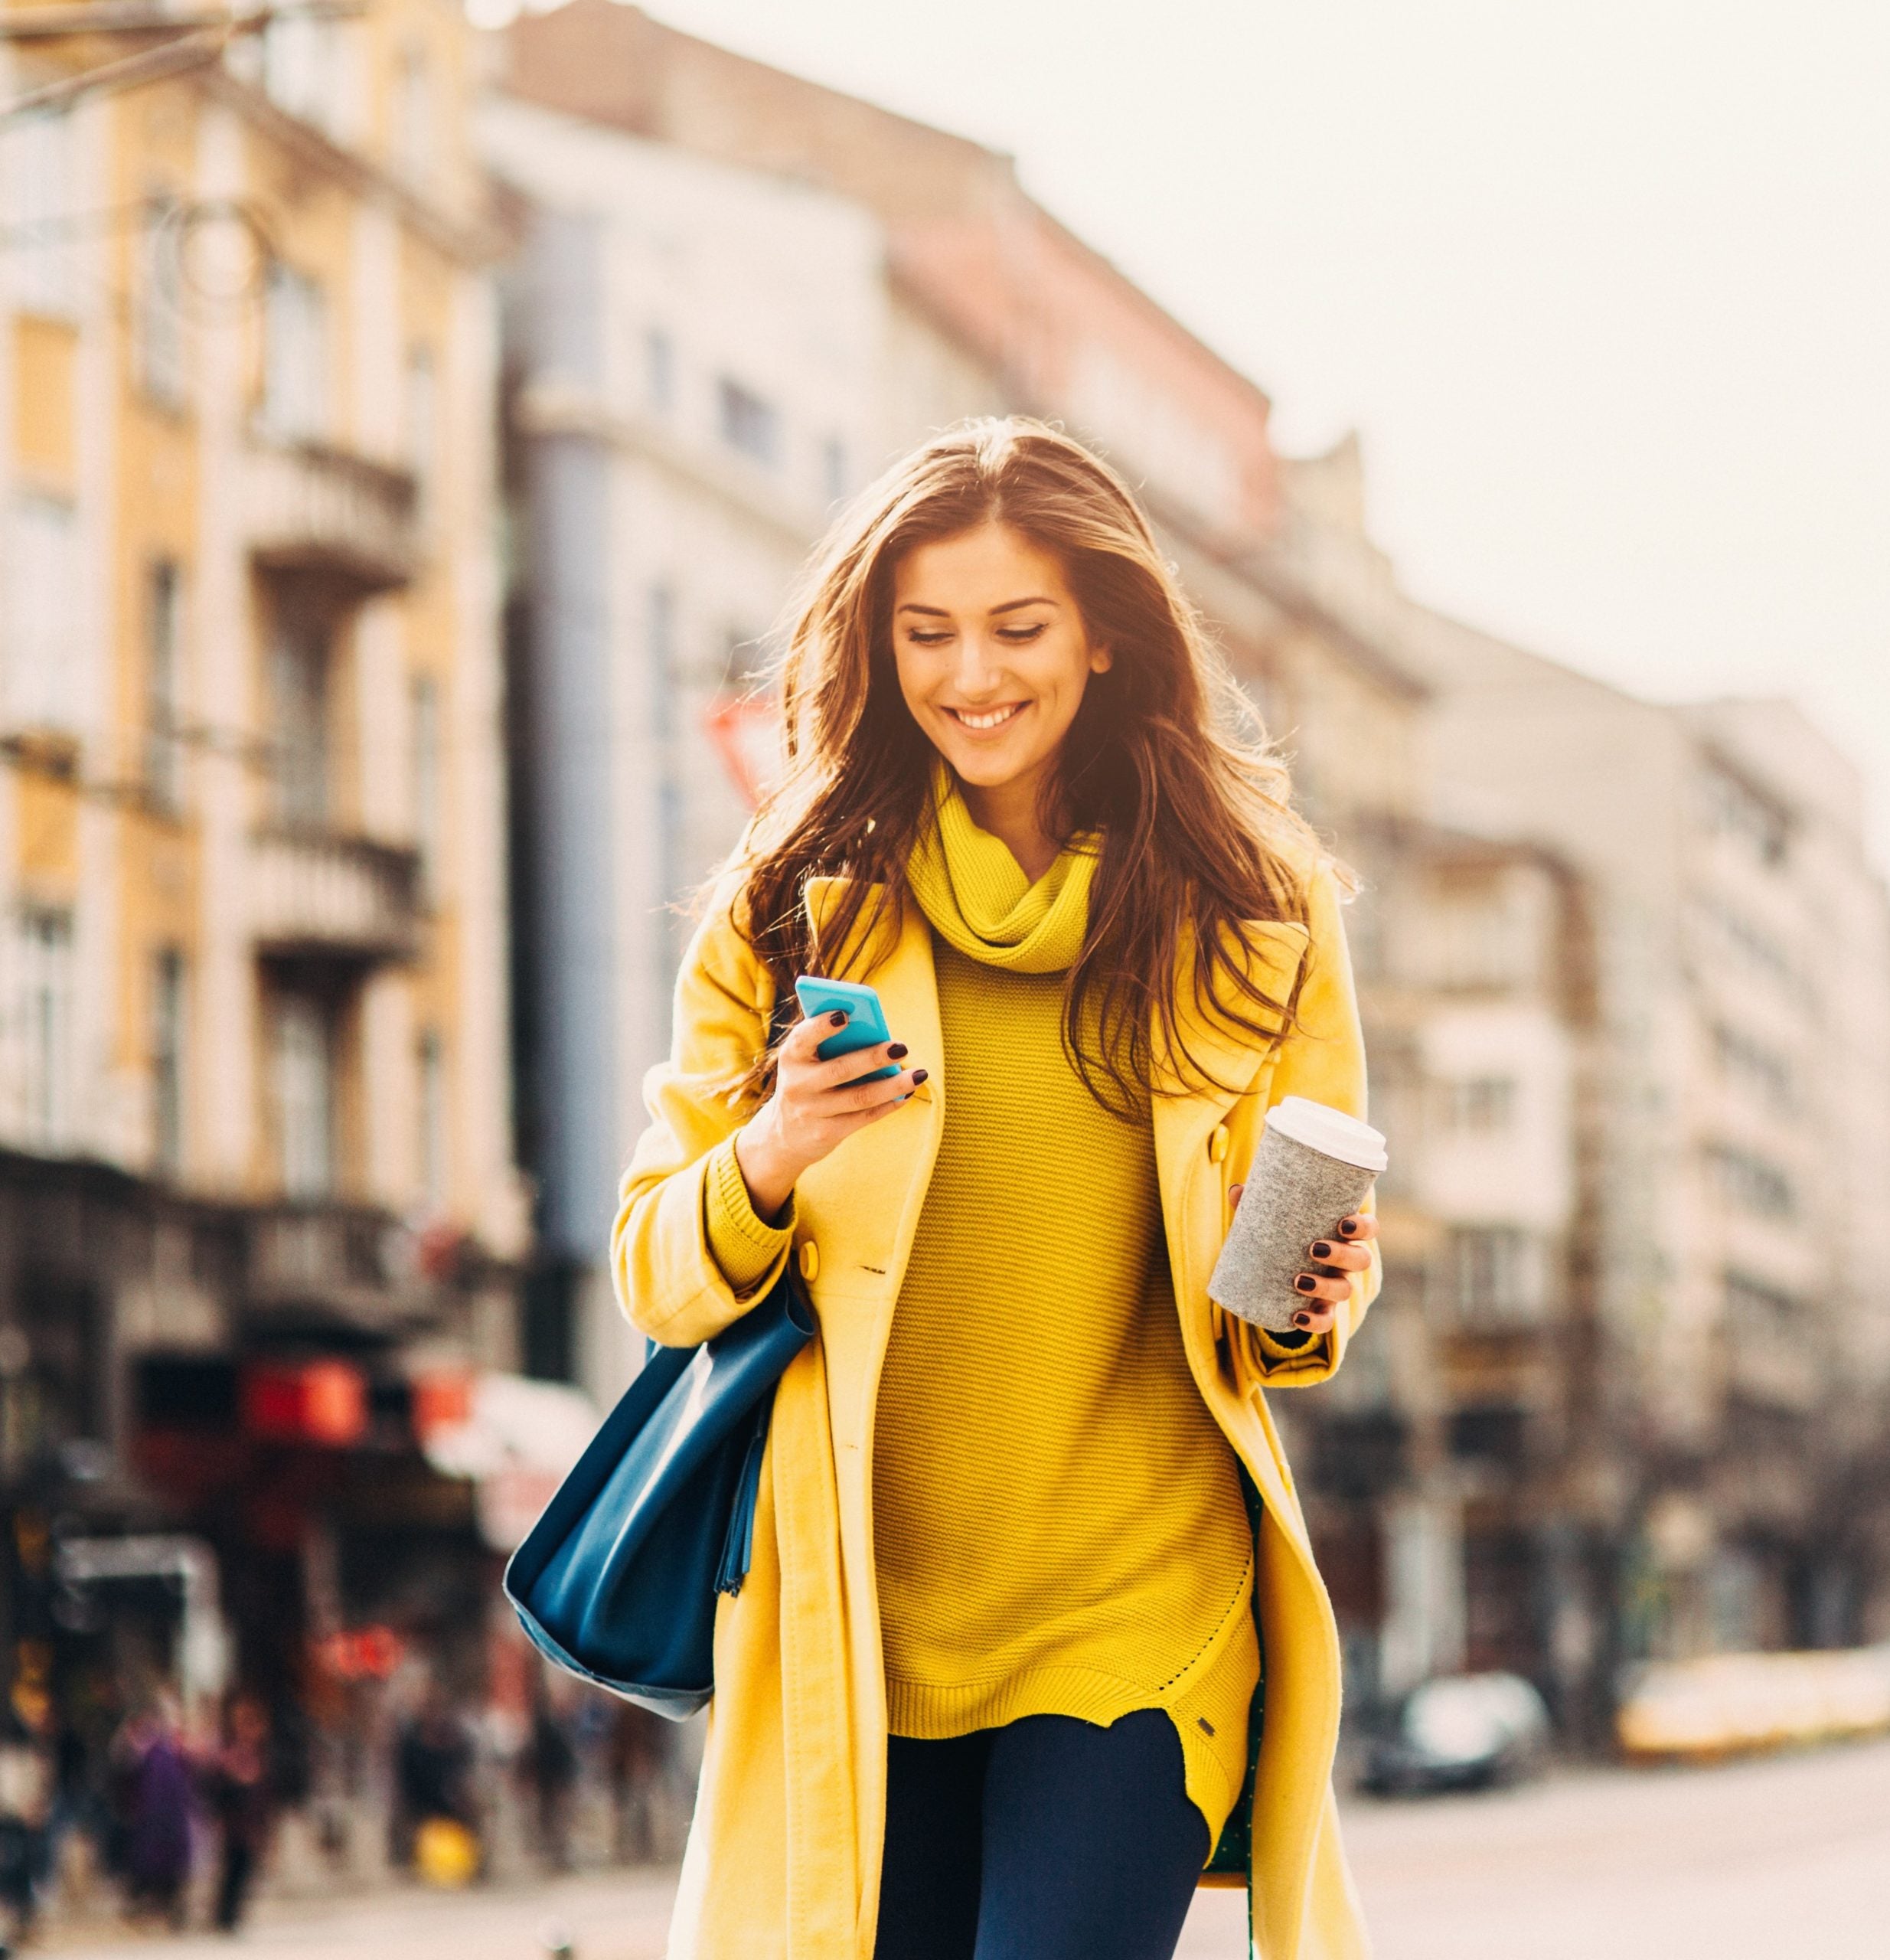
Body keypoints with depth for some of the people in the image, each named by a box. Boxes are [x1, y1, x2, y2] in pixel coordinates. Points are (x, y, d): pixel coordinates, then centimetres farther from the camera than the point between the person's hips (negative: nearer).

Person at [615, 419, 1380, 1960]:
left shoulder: (1252, 917, 5)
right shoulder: (797, 907, 4)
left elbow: (1310, 1290, 14)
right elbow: (657, 1274, 3)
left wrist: (1304, 1300, -10)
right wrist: (763, 1169, -18)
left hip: (1138, 1623, -1)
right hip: (861, 1630, 1)